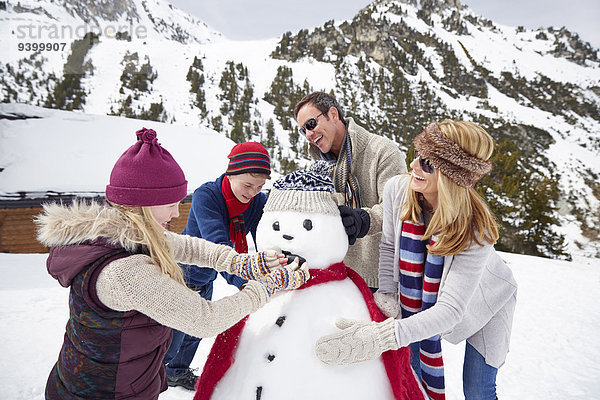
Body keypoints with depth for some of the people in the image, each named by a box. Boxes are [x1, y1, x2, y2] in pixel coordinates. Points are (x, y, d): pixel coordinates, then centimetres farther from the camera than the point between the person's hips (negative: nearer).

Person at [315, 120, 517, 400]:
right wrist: (387, 295, -17)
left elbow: (450, 310, -39)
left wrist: (380, 338, -48)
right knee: (410, 365, 12)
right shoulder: (397, 190, -26)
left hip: (483, 301, -3)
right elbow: (389, 246, -8)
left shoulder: (476, 230, -38)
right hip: (421, 296, 4)